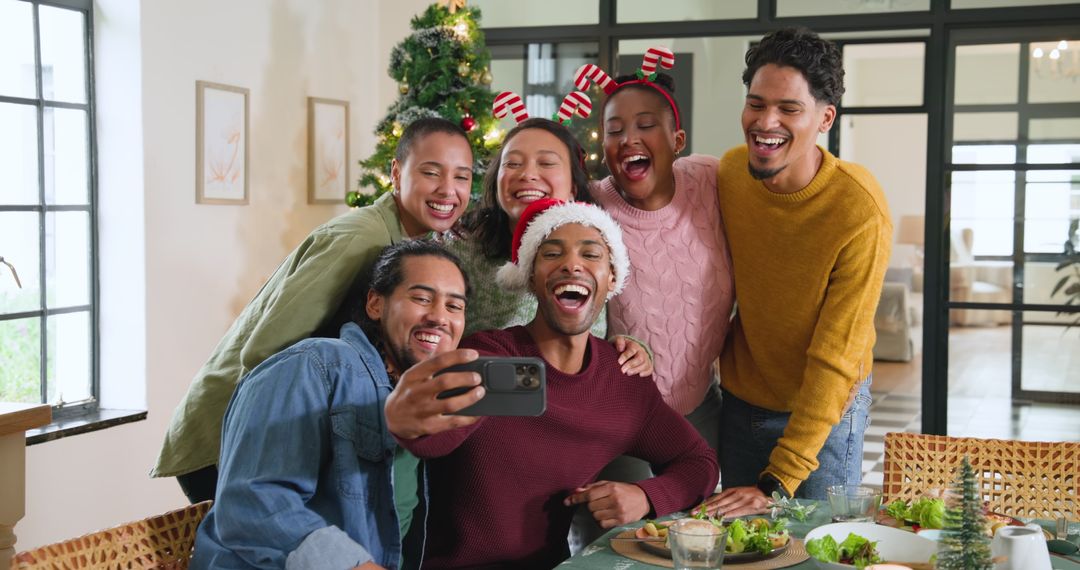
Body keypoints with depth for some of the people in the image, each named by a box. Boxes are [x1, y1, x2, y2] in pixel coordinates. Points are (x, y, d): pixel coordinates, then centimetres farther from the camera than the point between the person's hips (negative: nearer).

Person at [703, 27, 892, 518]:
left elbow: (834, 360, -25)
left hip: (826, 411, -4)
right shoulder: (730, 172, -11)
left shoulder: (861, 212, -27)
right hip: (739, 403, 4)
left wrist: (777, 482, -26)